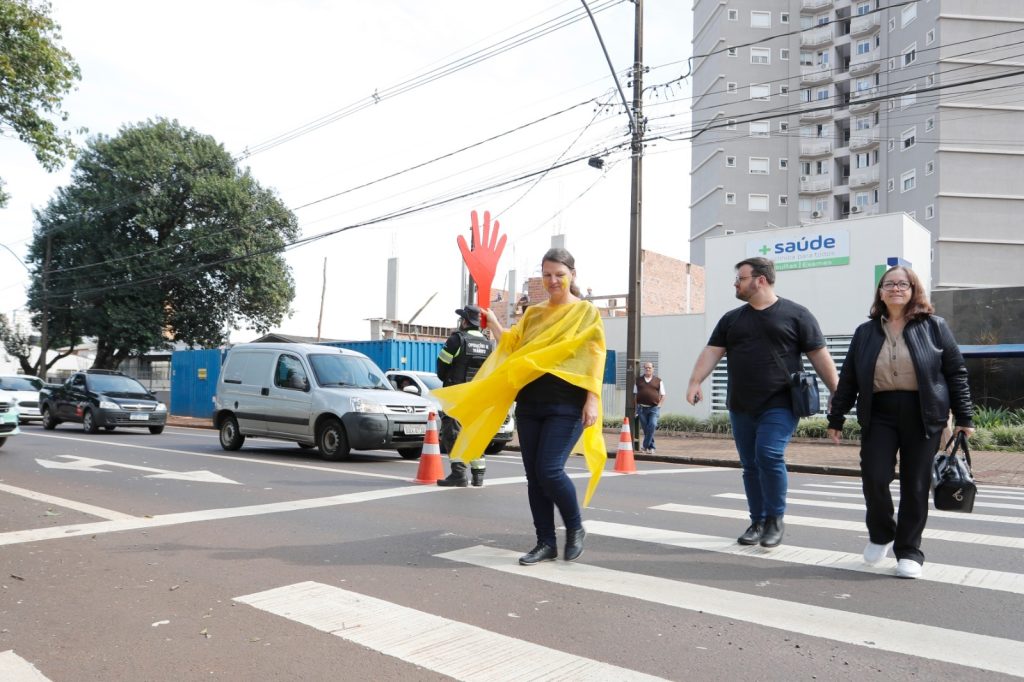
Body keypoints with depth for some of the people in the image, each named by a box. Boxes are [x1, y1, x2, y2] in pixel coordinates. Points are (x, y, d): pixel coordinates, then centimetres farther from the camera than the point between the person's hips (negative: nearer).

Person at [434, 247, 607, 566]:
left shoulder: (585, 311, 3)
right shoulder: (533, 313, 17)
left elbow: (593, 357, -4)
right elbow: (513, 346, 11)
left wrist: (592, 399, -13)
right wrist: (493, 324, -5)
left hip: (567, 405, -5)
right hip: (530, 403, 5)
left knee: (549, 470, -14)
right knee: (534, 476, 5)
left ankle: (575, 529, 11)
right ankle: (546, 543, 16)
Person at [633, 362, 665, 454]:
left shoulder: (658, 381, 9)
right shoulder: (638, 380, 12)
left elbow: (663, 395, 11)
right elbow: (634, 394, 14)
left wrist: (659, 405, -3)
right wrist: (636, 407, 4)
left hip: (654, 408, -2)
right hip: (642, 408, 2)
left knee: (652, 425, -19)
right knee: (645, 428, 3)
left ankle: (645, 446, -11)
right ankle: (651, 447, 15)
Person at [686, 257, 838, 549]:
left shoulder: (795, 314, 0)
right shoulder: (731, 319, 12)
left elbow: (819, 356, 0)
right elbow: (711, 352, 5)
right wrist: (695, 382, -10)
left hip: (779, 405, -5)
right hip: (741, 407, 5)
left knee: (769, 456, -16)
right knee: (750, 466, 8)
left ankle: (776, 519, 3)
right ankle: (758, 522, 20)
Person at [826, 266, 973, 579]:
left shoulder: (934, 327, 6)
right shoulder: (865, 332, 11)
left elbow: (956, 372, 5)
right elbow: (848, 378, 11)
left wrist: (963, 417, 1)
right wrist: (836, 418, 10)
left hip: (922, 416, -1)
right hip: (879, 415, 1)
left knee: (915, 486, 2)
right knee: (874, 478, -9)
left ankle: (908, 551, 17)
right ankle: (880, 534, 19)